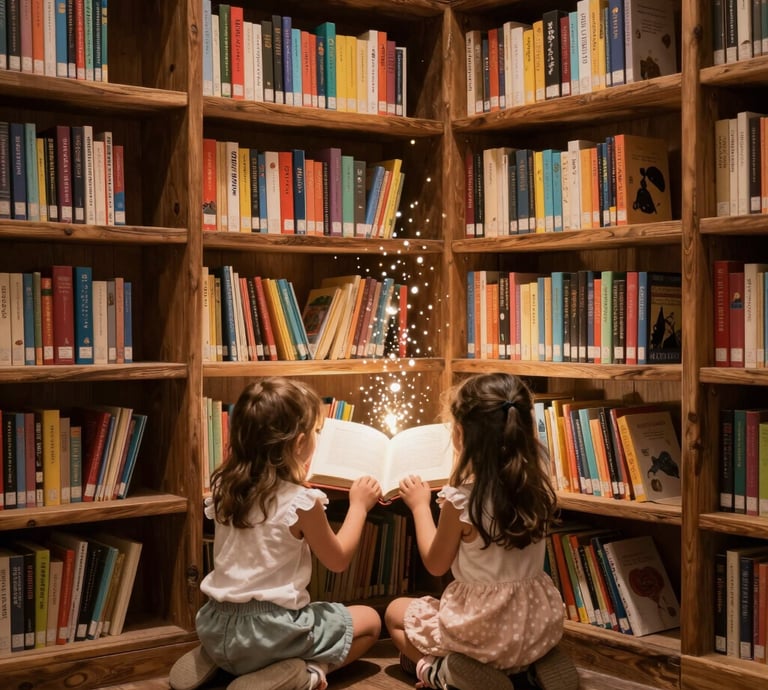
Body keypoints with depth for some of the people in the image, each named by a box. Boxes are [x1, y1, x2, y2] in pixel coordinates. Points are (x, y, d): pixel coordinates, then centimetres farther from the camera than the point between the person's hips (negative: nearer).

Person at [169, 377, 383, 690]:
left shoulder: (224, 488, -1)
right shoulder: (302, 502, -16)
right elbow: (338, 560, -1)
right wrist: (358, 505, 10)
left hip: (216, 626, 6)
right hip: (270, 630, -6)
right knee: (370, 620, 13)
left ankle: (214, 658, 14)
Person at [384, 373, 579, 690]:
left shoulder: (460, 498, -22)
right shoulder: (538, 481, -9)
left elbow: (436, 564, -7)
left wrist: (420, 505, 5)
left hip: (483, 629, -4)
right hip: (539, 624, 4)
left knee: (395, 612, 22)